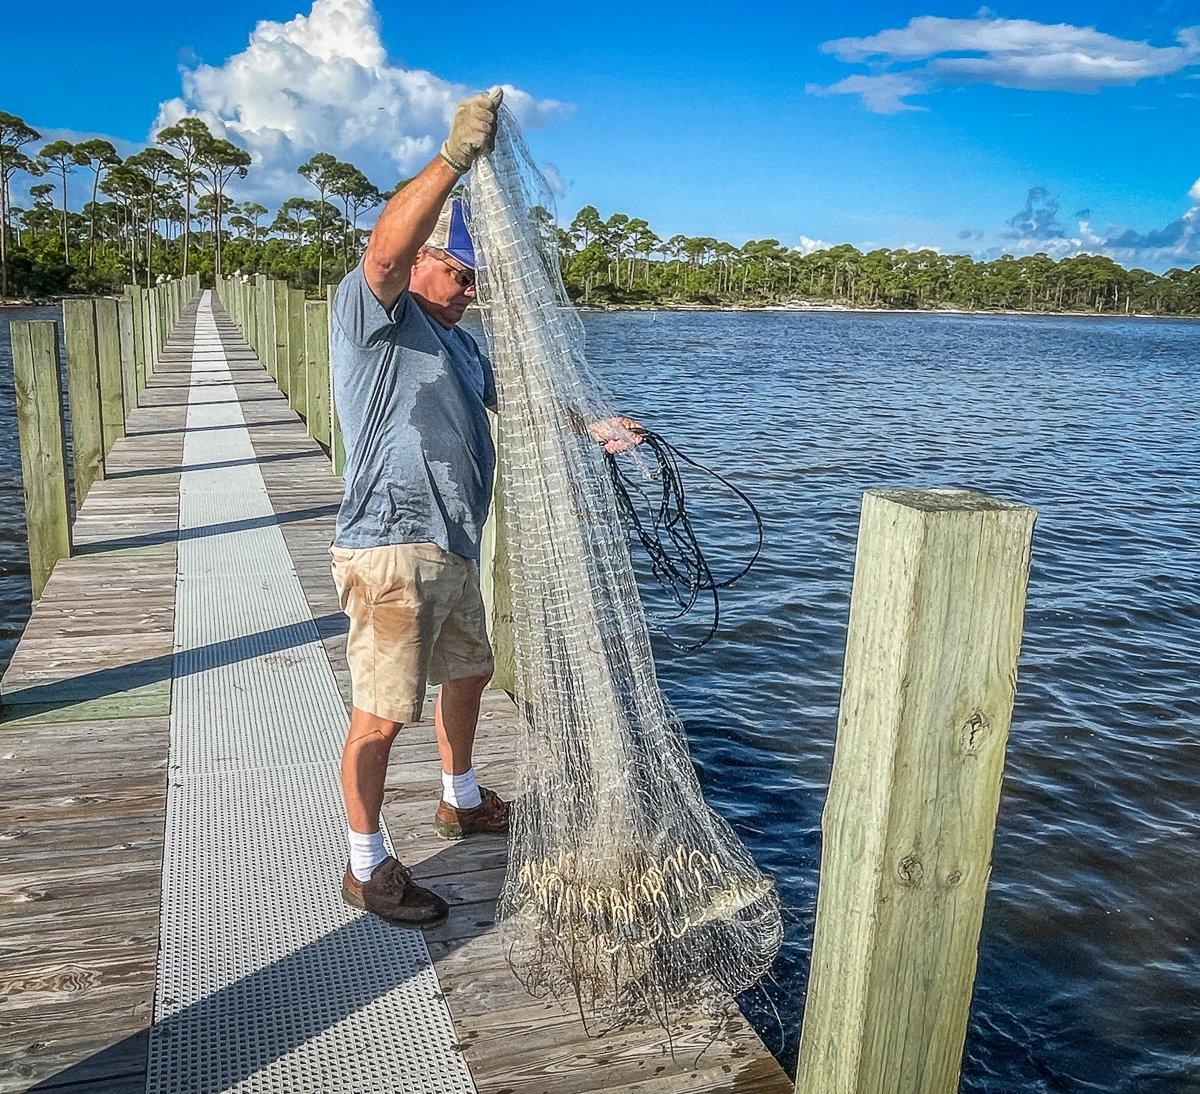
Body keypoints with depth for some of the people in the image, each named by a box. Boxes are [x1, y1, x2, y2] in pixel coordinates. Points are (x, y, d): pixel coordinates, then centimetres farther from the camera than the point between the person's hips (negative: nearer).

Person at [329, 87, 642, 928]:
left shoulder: (459, 343, 19)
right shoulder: (371, 313, -8)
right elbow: (384, 249, -28)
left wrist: (589, 429, 11)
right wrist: (454, 158, -36)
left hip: (452, 547, 10)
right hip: (391, 549, -9)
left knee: (469, 672, 23)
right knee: (381, 713, -4)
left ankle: (463, 803, 44)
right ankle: (367, 866, 12)